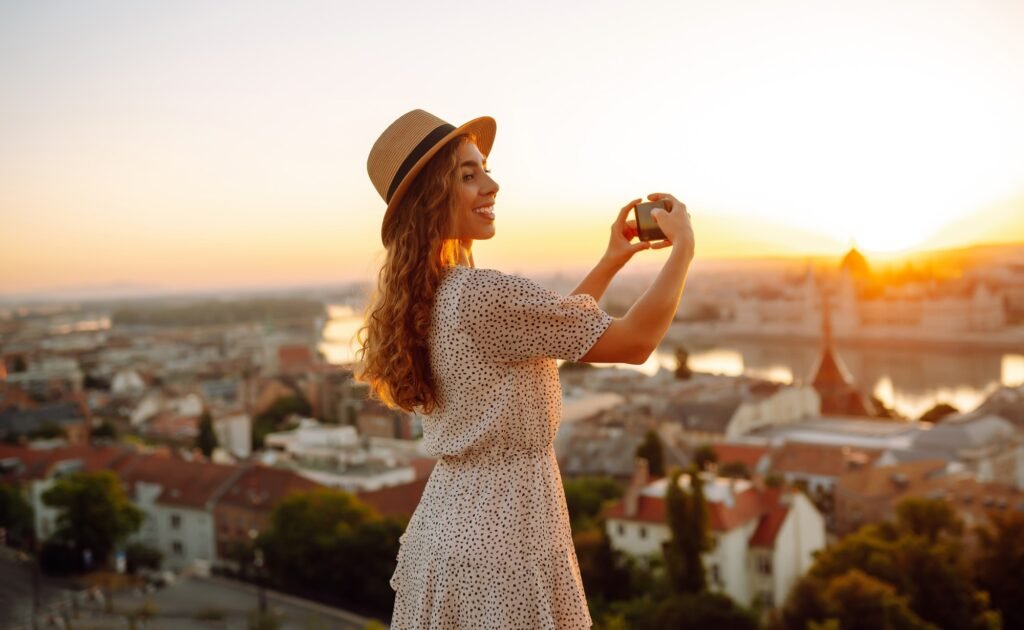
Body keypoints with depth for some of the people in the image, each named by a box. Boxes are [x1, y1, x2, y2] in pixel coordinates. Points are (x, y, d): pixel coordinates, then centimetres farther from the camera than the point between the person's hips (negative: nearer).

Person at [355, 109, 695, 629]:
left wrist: (612, 261, 17)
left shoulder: (427, 299, 6)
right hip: (502, 532, -9)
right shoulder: (484, 294, -22)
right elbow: (635, 342, -16)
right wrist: (683, 247, -3)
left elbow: (547, 331, 18)